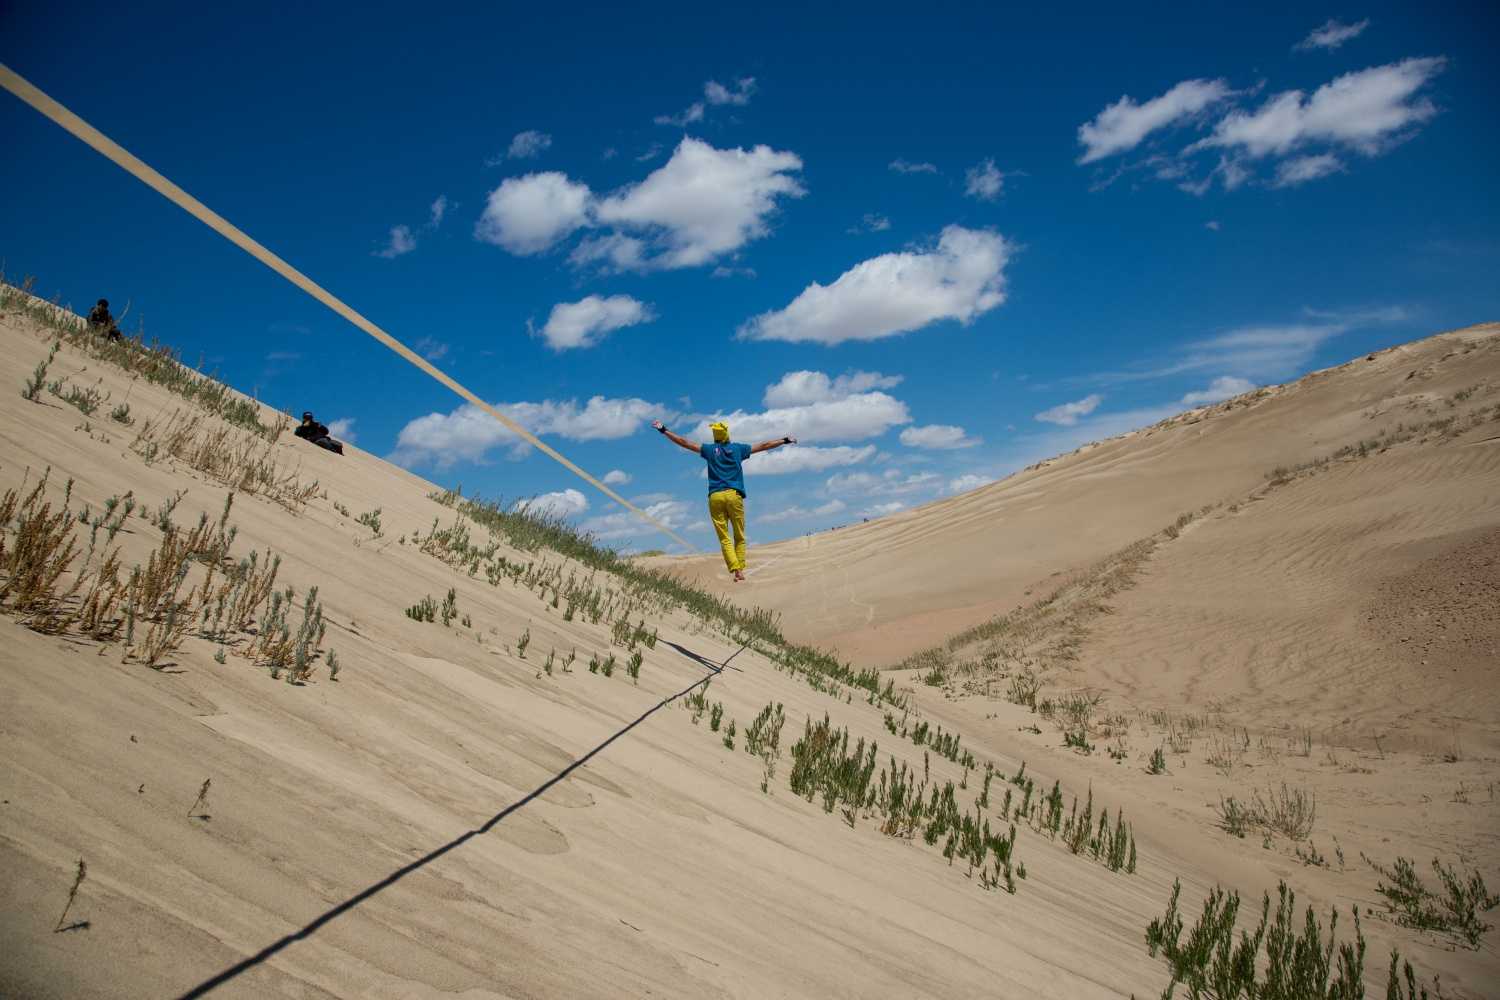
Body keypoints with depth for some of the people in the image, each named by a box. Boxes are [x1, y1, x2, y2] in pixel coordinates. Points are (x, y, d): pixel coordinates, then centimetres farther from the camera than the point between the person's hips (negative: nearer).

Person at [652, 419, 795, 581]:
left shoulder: (710, 450, 10)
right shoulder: (738, 448, 12)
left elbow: (684, 442, 11)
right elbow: (764, 446, 19)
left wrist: (663, 430, 17)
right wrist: (785, 440, 29)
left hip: (715, 497, 0)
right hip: (734, 495, 0)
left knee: (724, 538, -2)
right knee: (739, 537, 7)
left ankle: (735, 570, -15)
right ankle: (741, 569, -2)